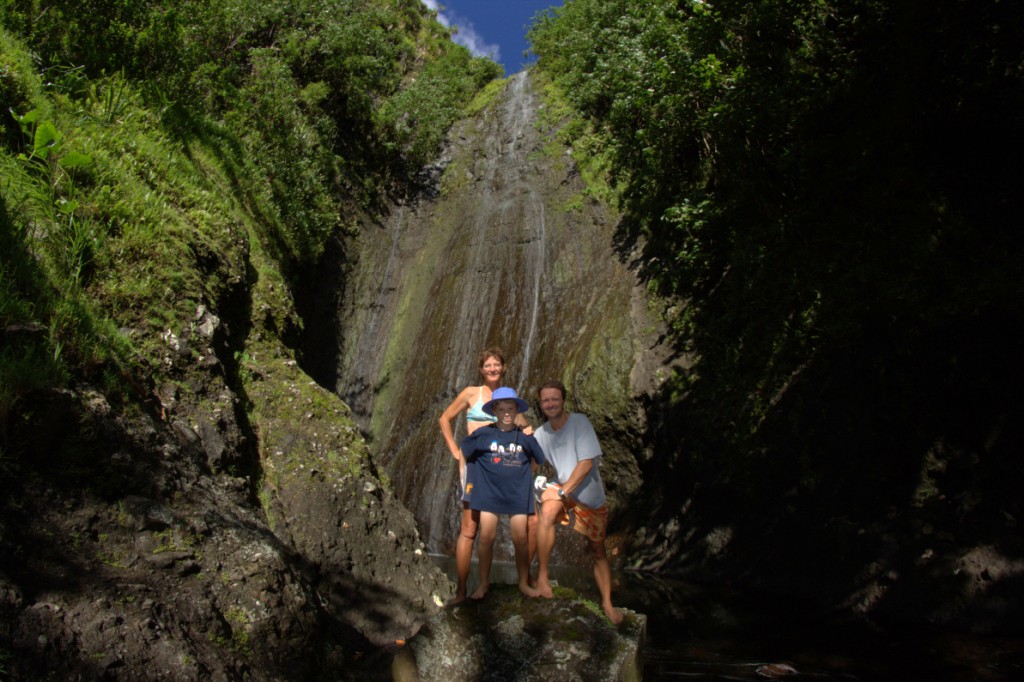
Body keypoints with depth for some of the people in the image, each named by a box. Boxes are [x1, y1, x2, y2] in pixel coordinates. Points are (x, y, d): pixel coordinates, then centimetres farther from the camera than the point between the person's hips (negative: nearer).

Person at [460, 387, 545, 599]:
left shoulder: (525, 437, -1)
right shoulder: (482, 434, -4)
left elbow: (537, 460, 15)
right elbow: (464, 454, 9)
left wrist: (522, 476, 10)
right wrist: (472, 478, 11)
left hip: (517, 494, 1)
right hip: (489, 492, -1)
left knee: (520, 539, 1)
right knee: (486, 537, -2)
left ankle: (524, 583, 16)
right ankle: (483, 583, 12)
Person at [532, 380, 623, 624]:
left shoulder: (579, 422, -15)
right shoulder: (541, 433, -1)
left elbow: (587, 462, -20)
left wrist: (564, 491, -23)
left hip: (590, 494, -2)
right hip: (560, 487, 2)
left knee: (598, 551, 8)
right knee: (547, 513, -32)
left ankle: (607, 602, 23)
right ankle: (542, 575, -20)